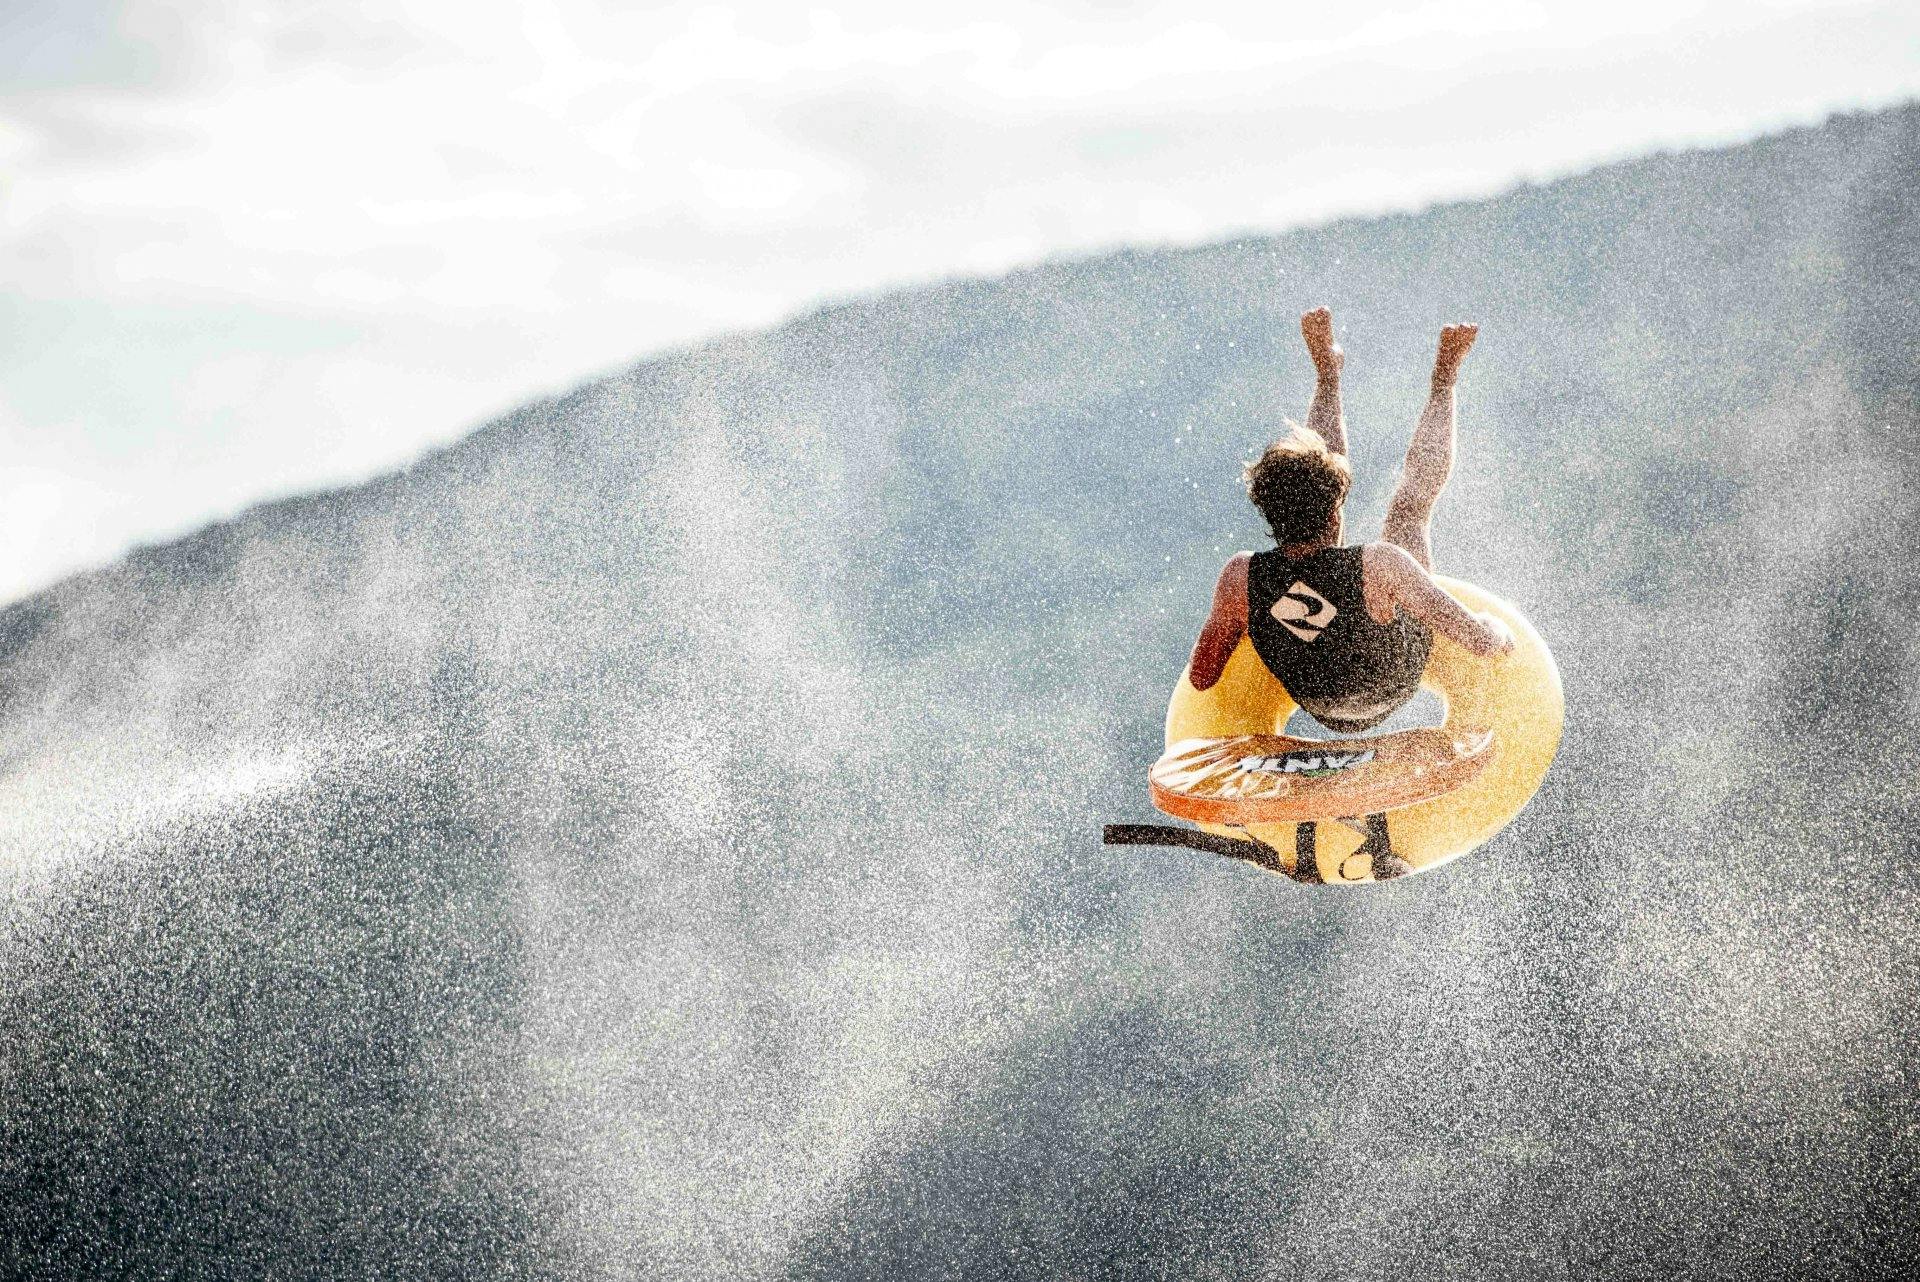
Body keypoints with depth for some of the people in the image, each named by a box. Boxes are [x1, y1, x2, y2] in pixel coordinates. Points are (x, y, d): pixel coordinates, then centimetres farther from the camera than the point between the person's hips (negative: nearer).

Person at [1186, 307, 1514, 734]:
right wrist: (1496, 630, -8)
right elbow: (1482, 641, -32)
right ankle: (1443, 381, 36)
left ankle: (1328, 375, 36)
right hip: (1396, 690, -2)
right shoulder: (1379, 565, -42)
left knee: (1315, 474, 10)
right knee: (1412, 499, 9)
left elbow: (1200, 678, -18)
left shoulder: (1240, 578, -34)